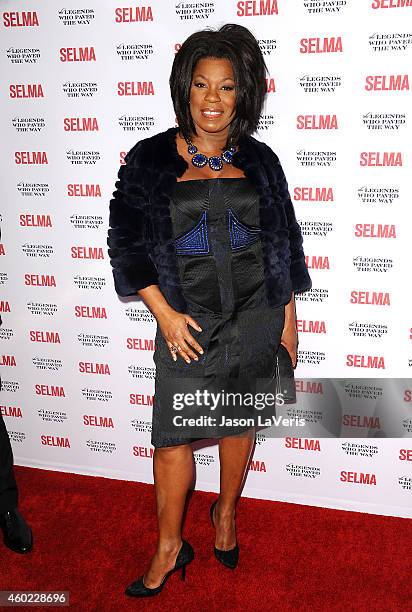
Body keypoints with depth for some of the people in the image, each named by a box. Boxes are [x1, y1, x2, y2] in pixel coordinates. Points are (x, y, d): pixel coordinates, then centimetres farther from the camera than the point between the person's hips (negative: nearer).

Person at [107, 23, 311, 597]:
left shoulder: (259, 159, 3)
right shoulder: (150, 159, -4)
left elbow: (283, 244, 8)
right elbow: (127, 243, -3)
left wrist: (288, 321, 5)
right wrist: (165, 314, -11)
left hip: (257, 317, 2)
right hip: (188, 321, -2)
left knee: (240, 422, 15)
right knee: (173, 436, 3)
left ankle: (226, 512, 40)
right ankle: (170, 547, 24)